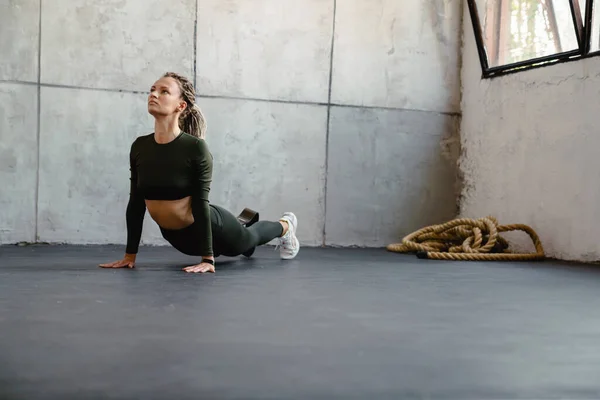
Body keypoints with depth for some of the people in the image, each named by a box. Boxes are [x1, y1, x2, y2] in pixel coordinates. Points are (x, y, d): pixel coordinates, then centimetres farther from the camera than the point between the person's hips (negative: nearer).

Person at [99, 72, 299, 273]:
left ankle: (285, 226, 60)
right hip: (175, 236, 5)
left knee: (247, 238, 28)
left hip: (210, 227, -5)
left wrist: (207, 259, -27)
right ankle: (245, 221, 67)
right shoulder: (139, 147, -14)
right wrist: (130, 254, -6)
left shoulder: (196, 148, -28)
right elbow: (135, 203, -8)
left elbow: (201, 204, -27)